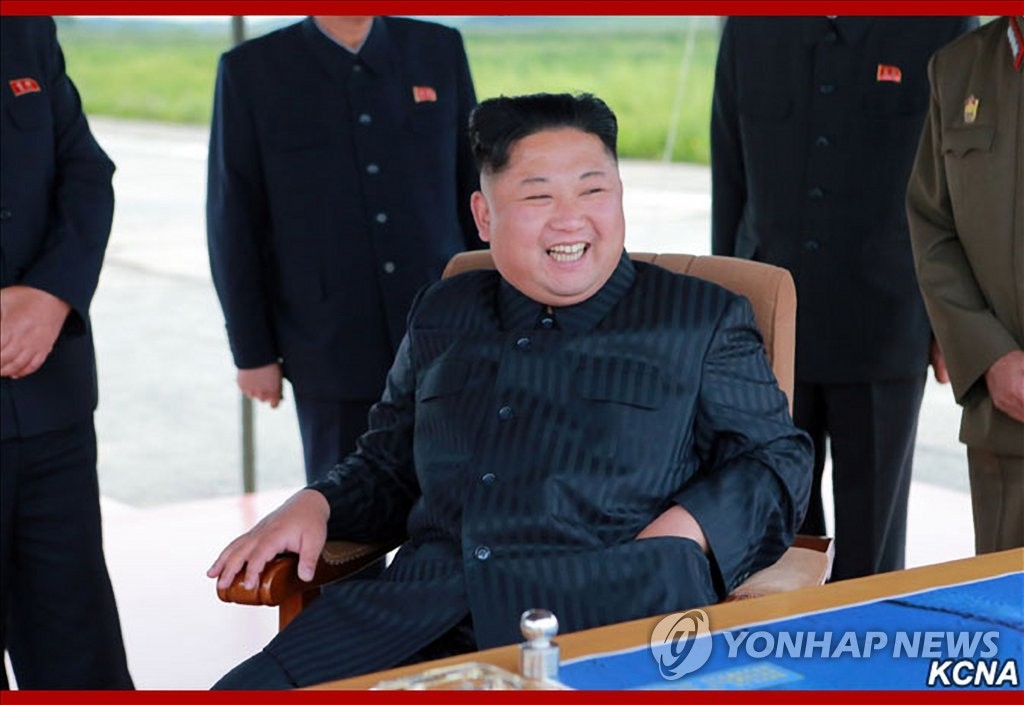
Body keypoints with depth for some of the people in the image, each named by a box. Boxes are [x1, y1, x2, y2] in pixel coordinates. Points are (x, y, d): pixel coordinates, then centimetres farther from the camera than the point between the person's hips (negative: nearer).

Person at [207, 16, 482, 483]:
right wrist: (252, 352, -4)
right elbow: (233, 224, -3)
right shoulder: (251, 71, -4)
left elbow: (474, 189, 6)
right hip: (333, 346, -2)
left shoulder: (438, 50, 3)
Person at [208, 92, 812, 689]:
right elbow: (389, 466, 33)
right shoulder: (441, 318, 25)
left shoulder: (705, 321, 14)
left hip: (600, 619, -3)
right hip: (420, 614, 3)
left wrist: (682, 534, -10)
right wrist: (315, 506, 11)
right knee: (252, 691, -21)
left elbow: (778, 461, 9)